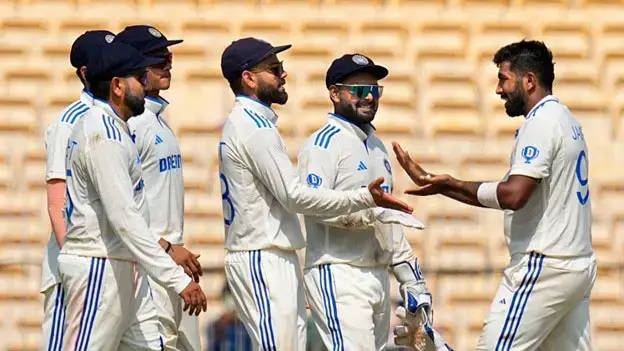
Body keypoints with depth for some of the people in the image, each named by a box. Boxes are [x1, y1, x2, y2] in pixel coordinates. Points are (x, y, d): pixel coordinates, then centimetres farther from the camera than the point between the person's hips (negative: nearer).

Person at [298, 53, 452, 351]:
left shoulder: (376, 145, 21)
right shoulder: (324, 143, -7)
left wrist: (410, 277, 20)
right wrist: (375, 211, -21)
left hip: (378, 277, 9)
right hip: (338, 275, -9)